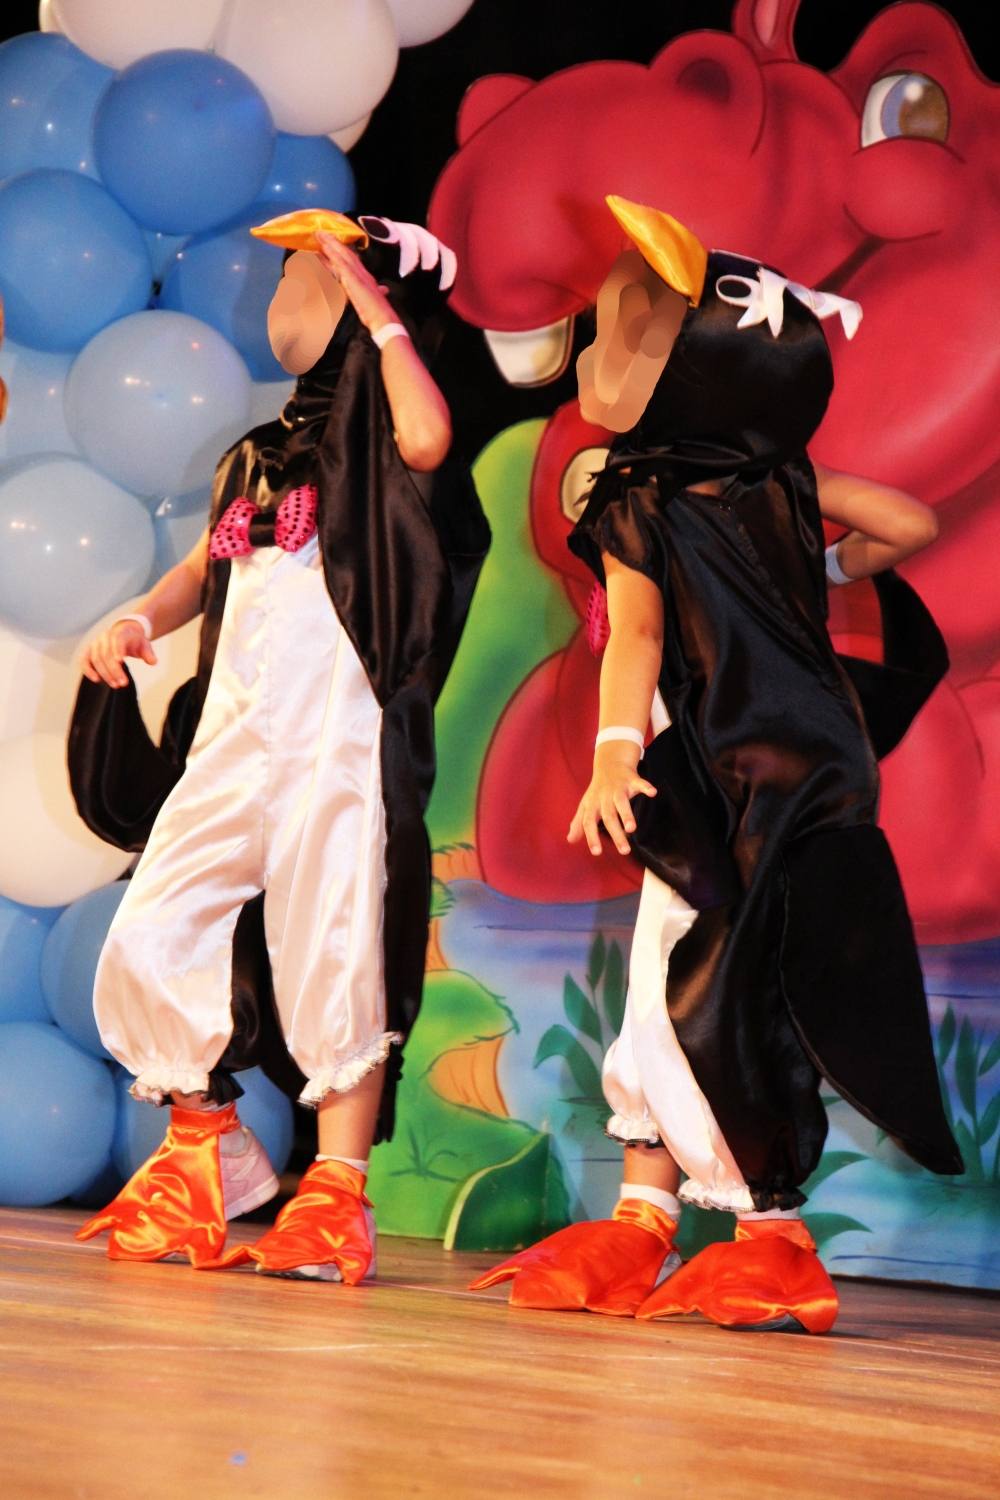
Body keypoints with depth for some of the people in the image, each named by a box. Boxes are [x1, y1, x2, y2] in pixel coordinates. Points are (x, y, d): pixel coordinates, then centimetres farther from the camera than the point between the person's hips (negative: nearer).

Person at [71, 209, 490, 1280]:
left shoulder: (374, 443, 0)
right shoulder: (255, 459, 20)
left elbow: (427, 439, -23)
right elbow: (204, 569, 25)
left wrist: (379, 308, -12)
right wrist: (138, 621, 5)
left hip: (339, 739, -7)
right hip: (233, 738, 7)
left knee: (332, 954, -6)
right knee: (148, 939, 1)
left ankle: (335, 1195, 3)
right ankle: (202, 1152, 20)